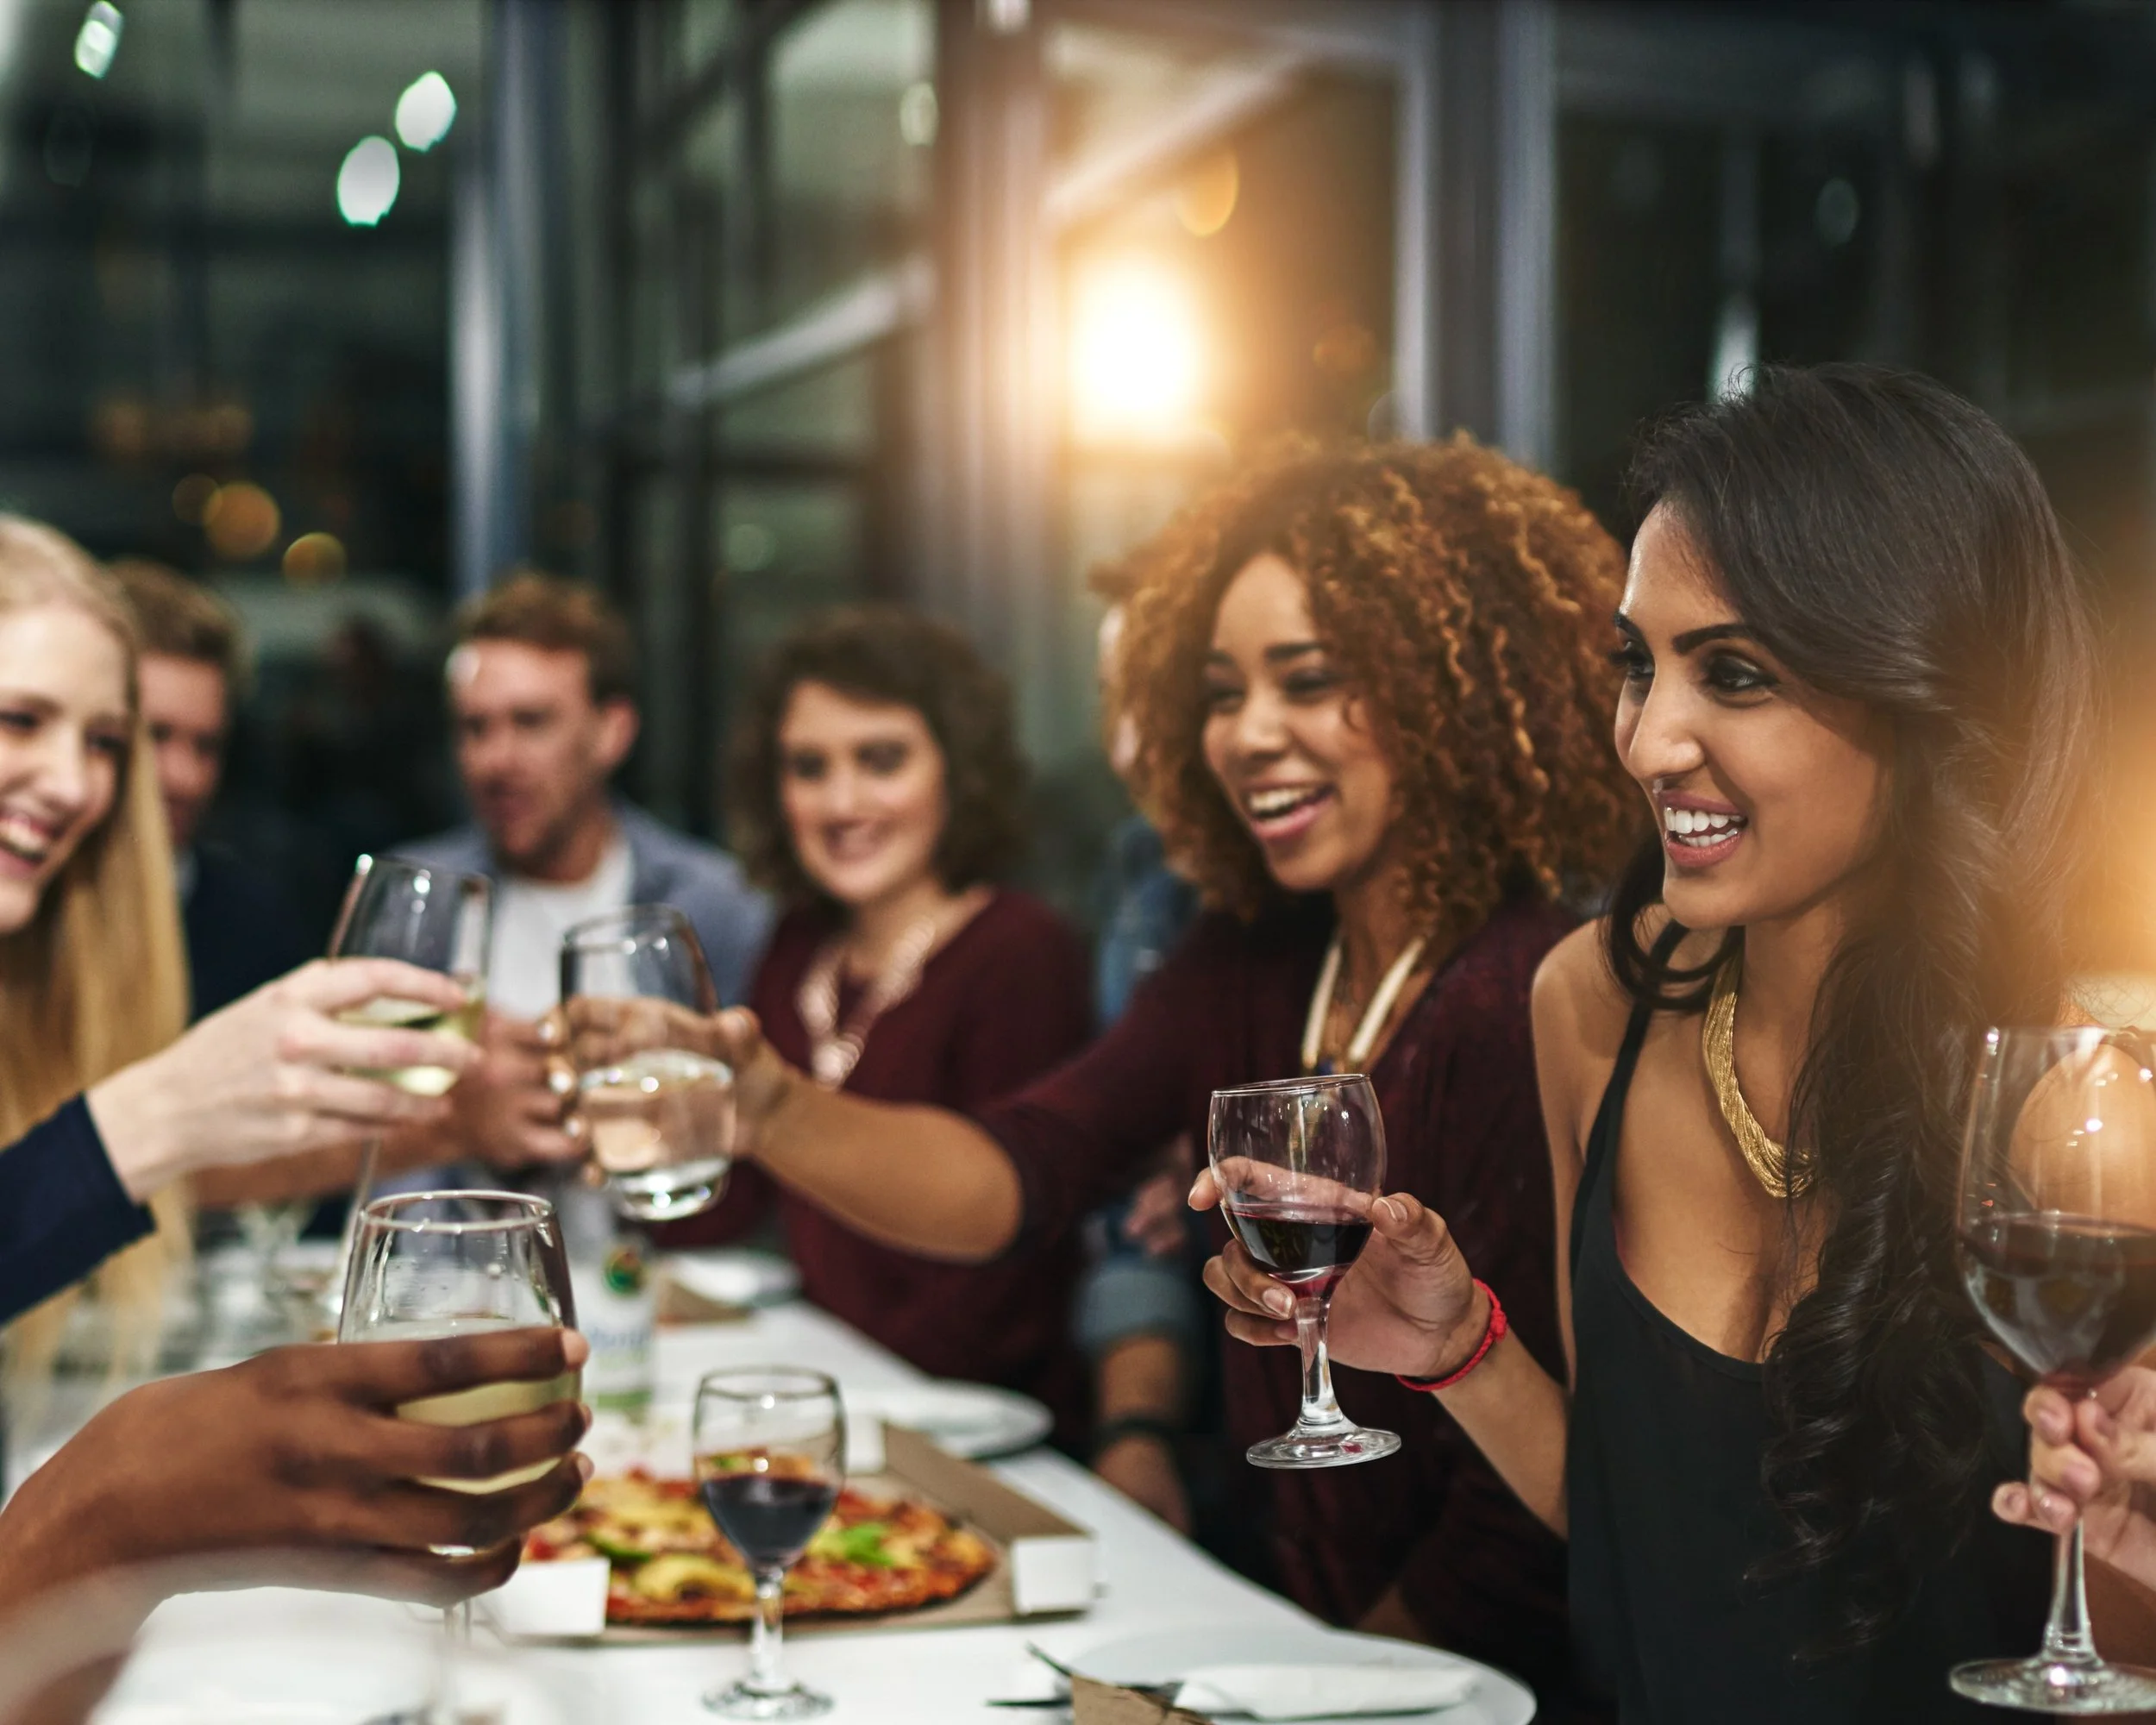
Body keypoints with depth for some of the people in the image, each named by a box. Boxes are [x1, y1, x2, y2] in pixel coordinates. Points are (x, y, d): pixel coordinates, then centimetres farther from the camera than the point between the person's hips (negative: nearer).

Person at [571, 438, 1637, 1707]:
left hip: (1474, 1682, -5)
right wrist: (773, 1113, -25)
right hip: (1289, 1632, 6)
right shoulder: (1255, 961, 2)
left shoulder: (1531, 1010, -22)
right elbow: (1017, 1179, -9)